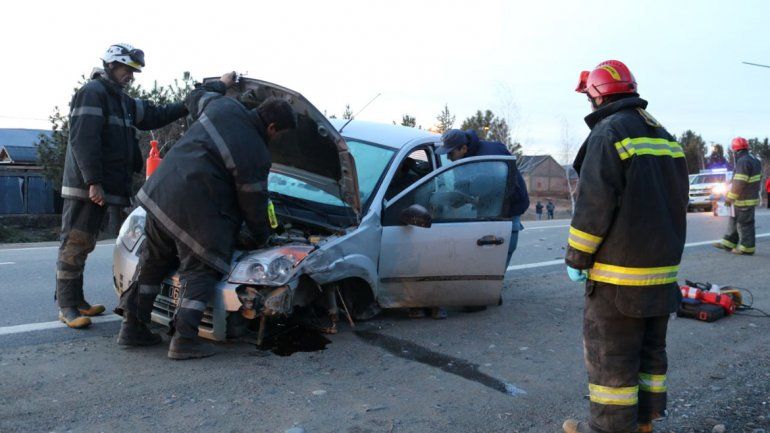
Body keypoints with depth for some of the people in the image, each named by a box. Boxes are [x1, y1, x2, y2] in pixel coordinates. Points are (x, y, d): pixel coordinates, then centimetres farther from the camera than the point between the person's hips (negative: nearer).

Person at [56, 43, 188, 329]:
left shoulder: (121, 100, 22)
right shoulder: (92, 92, -8)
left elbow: (153, 116, 27)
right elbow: (83, 140, -18)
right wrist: (93, 182, -24)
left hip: (103, 187, 9)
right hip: (84, 187, -9)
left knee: (83, 245, 13)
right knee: (75, 244, -6)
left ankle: (77, 301, 20)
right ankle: (67, 307, -1)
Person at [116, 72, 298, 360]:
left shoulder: (223, 106, 6)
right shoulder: (256, 156, -11)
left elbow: (195, 98, 29)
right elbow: (253, 206, -2)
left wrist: (221, 84, 45)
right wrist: (263, 238, 14)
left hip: (160, 192, 8)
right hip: (194, 210, -8)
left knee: (152, 262, 18)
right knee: (200, 271, 4)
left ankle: (133, 326, 26)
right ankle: (184, 339, -1)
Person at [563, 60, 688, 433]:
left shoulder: (609, 133, -13)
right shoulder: (665, 136, 13)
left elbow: (593, 206, -18)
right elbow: (677, 202, 18)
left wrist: (576, 258, -10)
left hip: (618, 276, -9)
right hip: (663, 269, 9)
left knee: (610, 357, 2)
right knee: (650, 352, 17)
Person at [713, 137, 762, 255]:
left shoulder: (743, 162, -20)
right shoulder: (754, 161, 13)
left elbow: (739, 183, -25)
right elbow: (758, 179, 20)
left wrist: (730, 198, -19)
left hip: (744, 201, -10)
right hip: (752, 196, 10)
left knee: (744, 224, -2)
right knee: (734, 221, 17)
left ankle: (747, 248, 5)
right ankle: (728, 243, 24)